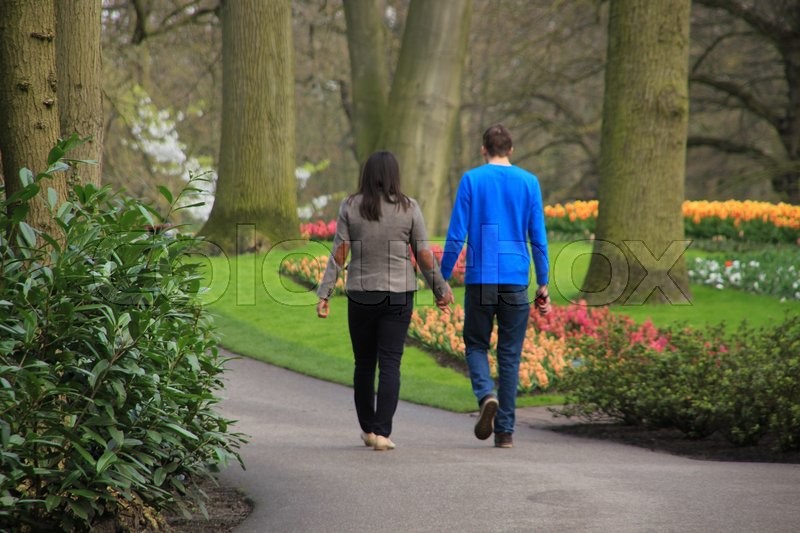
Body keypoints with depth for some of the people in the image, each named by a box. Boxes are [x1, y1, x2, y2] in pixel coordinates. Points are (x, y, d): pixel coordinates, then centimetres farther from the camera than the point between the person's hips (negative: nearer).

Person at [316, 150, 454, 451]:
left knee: (364, 363, 14)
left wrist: (324, 294, -5)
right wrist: (440, 289, 10)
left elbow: (339, 254, -6)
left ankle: (368, 429, 25)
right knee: (390, 364, -2)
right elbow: (424, 256, -2)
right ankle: (382, 433, -10)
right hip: (398, 296, -1)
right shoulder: (409, 208, -4)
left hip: (361, 295, 1)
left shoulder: (350, 207, -2)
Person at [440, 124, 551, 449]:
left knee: (476, 345, 13)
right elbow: (538, 238, 3)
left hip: (480, 279, -1)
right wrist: (543, 285, 9)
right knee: (510, 355, 7)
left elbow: (456, 235, -4)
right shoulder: (529, 182, 4)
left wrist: (443, 279, 3)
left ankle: (486, 394, -15)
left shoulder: (471, 180, 0)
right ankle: (505, 430, 5)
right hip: (516, 281, 1)